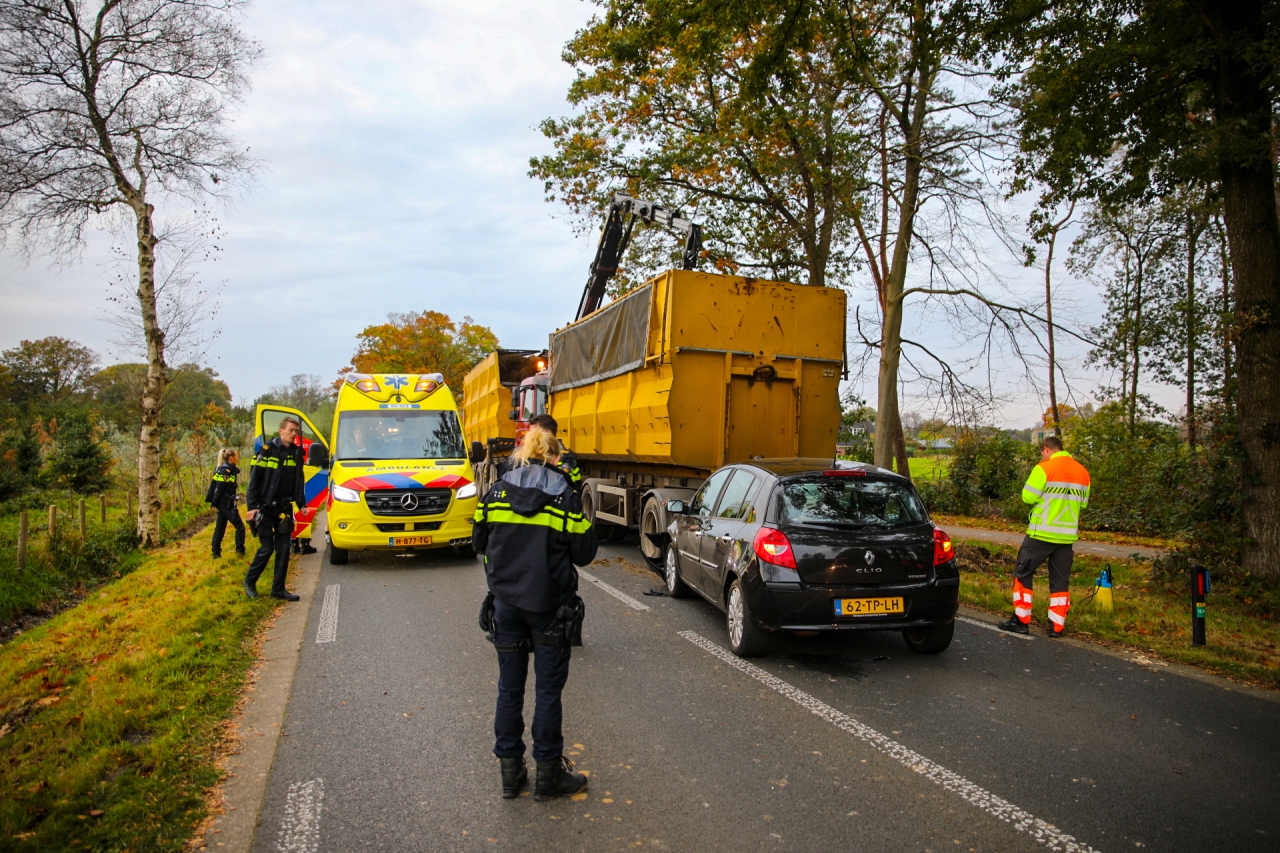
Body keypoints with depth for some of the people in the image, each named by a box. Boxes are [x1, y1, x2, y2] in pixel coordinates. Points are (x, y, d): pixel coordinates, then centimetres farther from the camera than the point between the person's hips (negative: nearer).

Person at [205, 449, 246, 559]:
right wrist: (214, 503, -16)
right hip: (226, 504, -9)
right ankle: (240, 550, 4)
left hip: (223, 504, 9)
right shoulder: (226, 470, -17)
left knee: (220, 528, 10)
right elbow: (218, 488, -19)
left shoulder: (230, 469, 11)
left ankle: (216, 553, 14)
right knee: (240, 527, -1)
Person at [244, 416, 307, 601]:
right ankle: (249, 581, 20)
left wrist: (301, 503, 3)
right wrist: (252, 505, -15)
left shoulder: (296, 453, 5)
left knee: (283, 549, 4)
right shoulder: (268, 450, -9)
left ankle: (278, 589, 12)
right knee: (266, 548, -1)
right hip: (266, 508, -5)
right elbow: (254, 480, -9)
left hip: (285, 508, 5)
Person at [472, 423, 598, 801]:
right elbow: (584, 553, -7)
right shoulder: (564, 496, -10)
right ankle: (549, 774, 17)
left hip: (506, 603, 3)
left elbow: (479, 542, 8)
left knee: (509, 688, 13)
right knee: (548, 690, 8)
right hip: (549, 607, -3)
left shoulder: (497, 491, -1)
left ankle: (510, 771, 23)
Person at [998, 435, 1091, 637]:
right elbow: (1083, 502, 14)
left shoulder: (1045, 468, -11)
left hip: (1042, 532, -5)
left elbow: (1028, 497, -13)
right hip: (1067, 535, 6)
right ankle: (1057, 626, 12)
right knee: (1060, 580, 12)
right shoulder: (1082, 472, 8)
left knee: (1022, 574, 6)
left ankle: (1021, 620, 7)